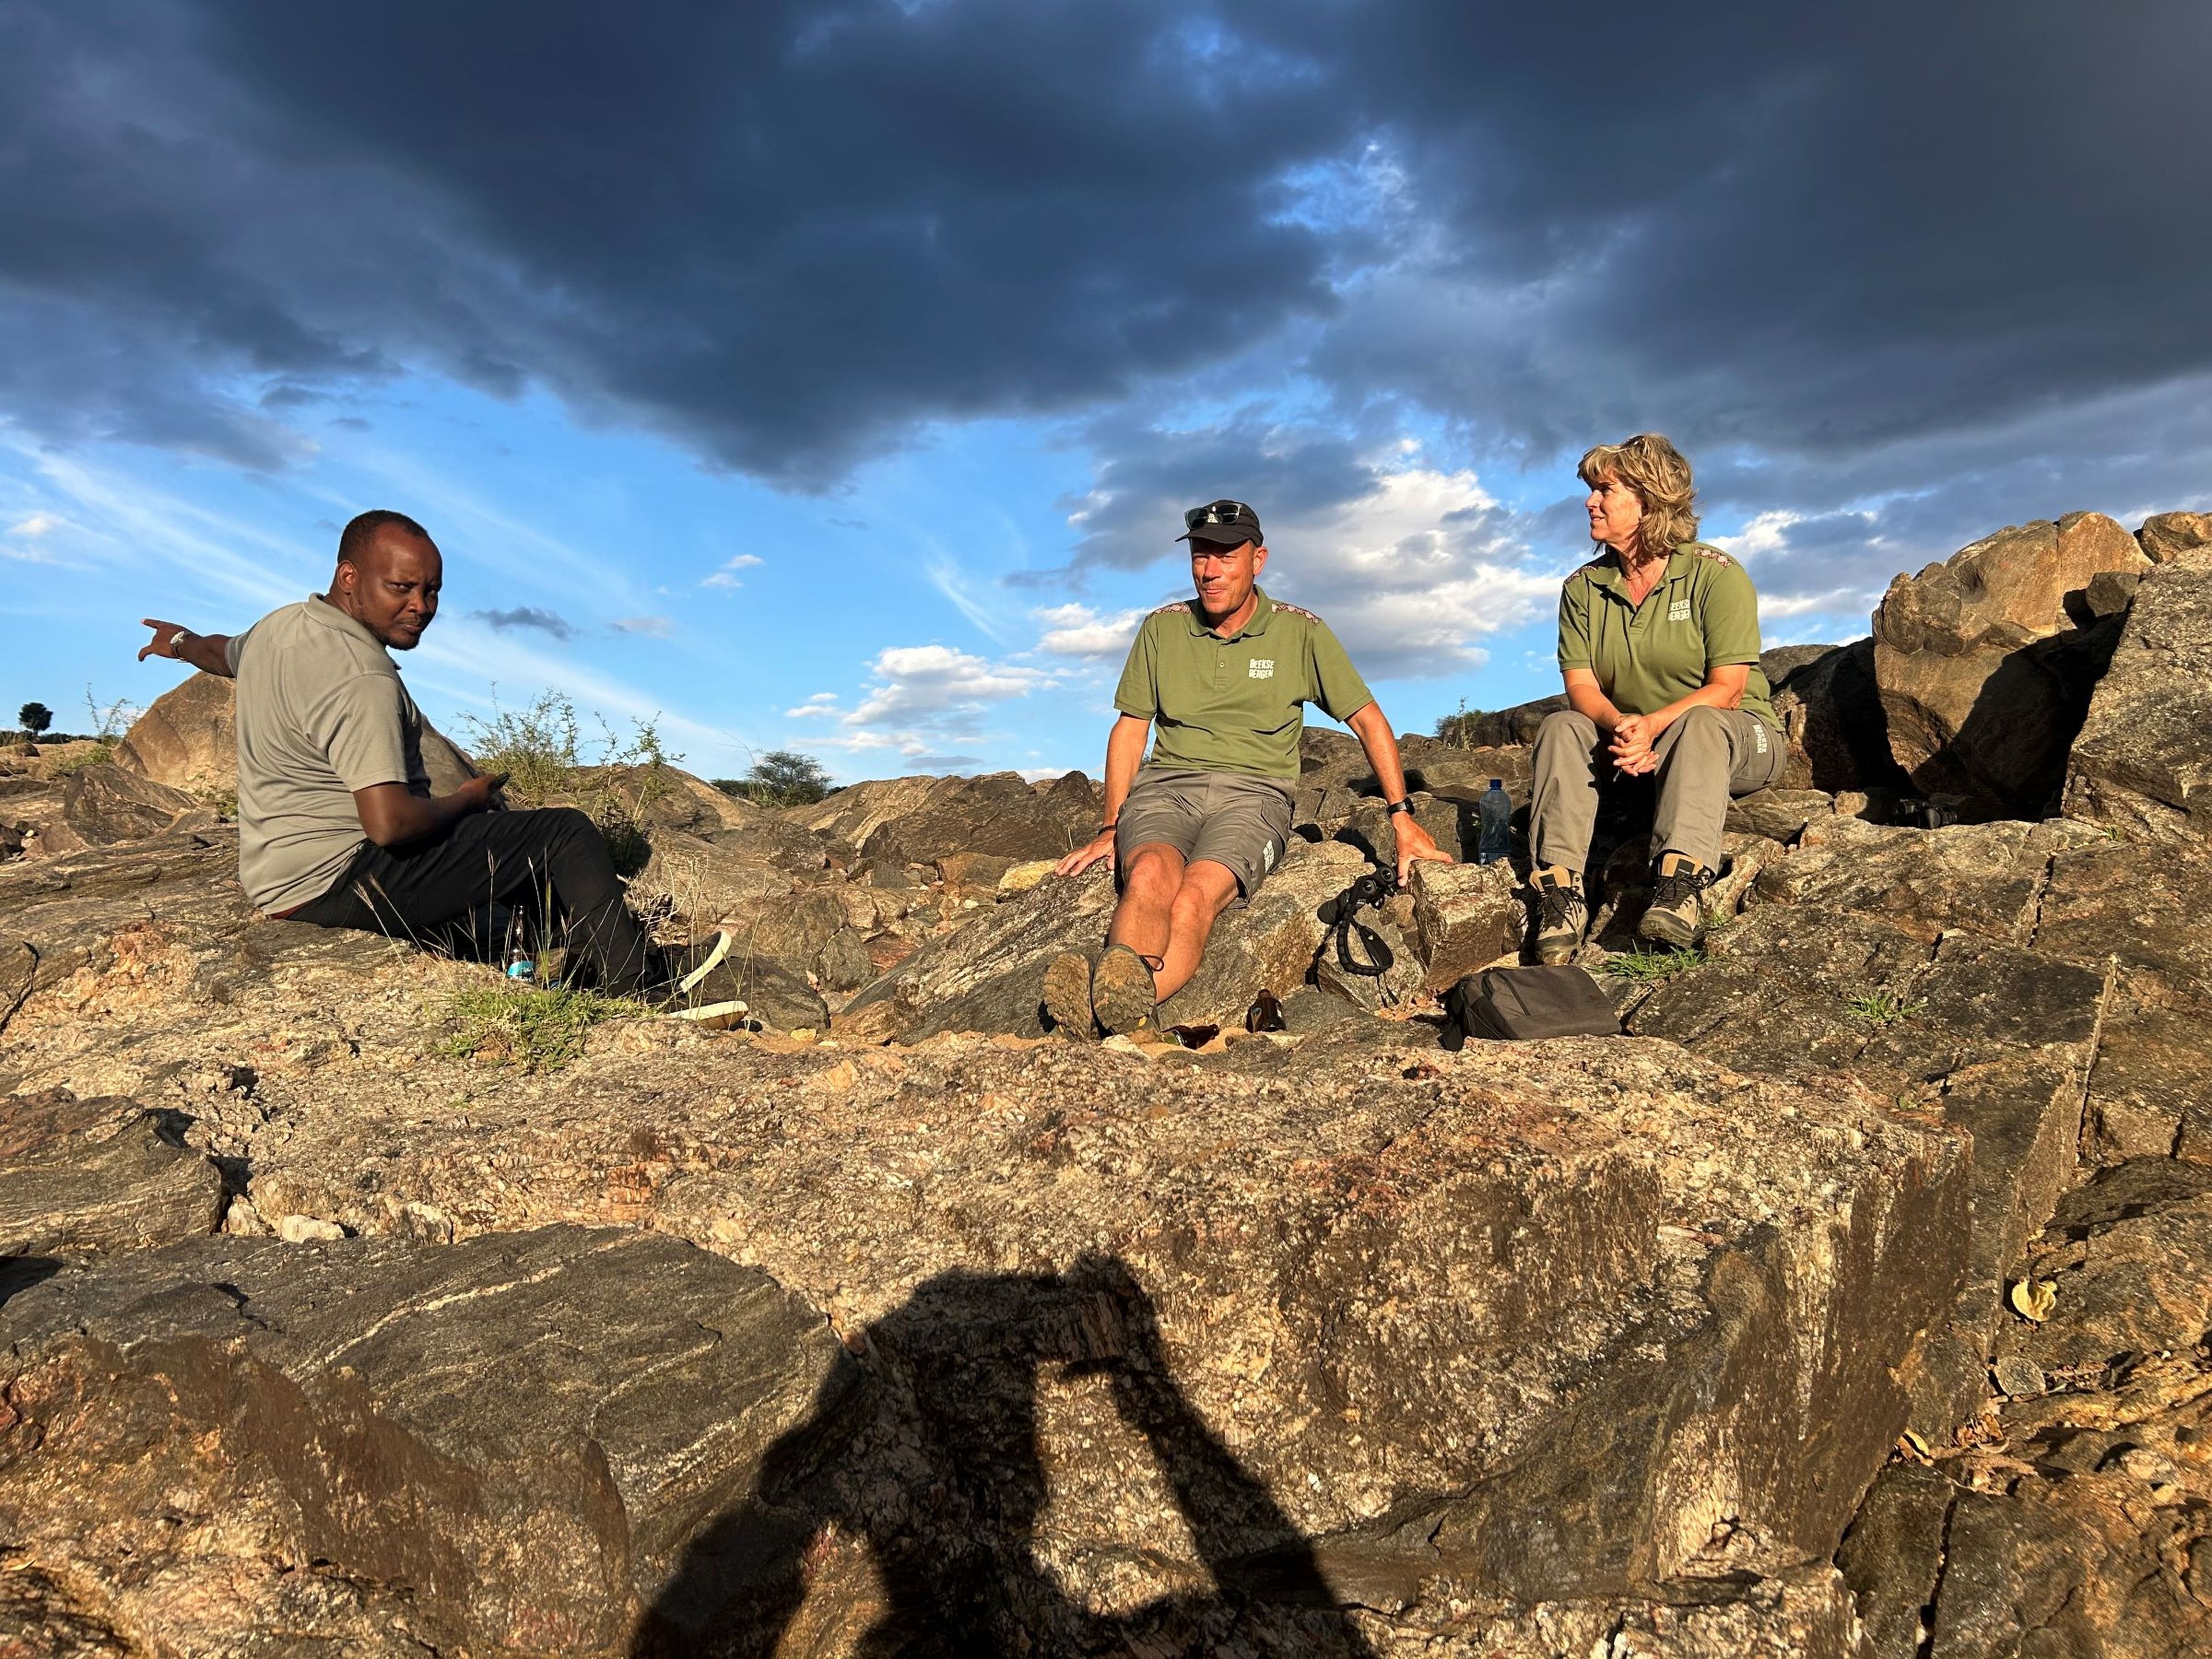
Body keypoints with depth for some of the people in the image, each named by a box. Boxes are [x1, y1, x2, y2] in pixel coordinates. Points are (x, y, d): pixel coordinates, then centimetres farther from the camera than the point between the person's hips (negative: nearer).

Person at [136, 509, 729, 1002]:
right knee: (566, 834, -10)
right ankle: (643, 984, 2)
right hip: (338, 880, -11)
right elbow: (389, 823, -32)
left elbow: (225, 652, 32)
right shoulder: (362, 681, -25)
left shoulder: (281, 625, 7)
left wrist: (183, 642, 56)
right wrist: (466, 800, -12)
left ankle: (645, 962, 21)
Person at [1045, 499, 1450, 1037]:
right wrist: (1110, 827, 10)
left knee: (1198, 894, -35)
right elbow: (1130, 729, 16)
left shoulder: (1301, 633, 5)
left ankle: (1108, 1012, -61)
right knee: (1152, 873, -35)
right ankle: (1116, 996, -62)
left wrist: (1402, 817, 6)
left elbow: (1368, 720, 10)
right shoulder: (1163, 628, 11)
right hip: (1165, 785, 2)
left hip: (1253, 794, -2)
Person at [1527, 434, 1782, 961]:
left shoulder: (1717, 575, -10)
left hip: (1735, 738, -3)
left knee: (1700, 724, -37)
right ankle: (1560, 887, -37)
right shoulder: (1583, 588, 3)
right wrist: (1620, 726, -30)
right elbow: (1581, 687, -7)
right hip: (1629, 742, 4)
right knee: (1561, 727, -23)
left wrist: (1652, 725, -34)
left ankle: (1682, 884, -51)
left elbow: (1726, 689, -17)